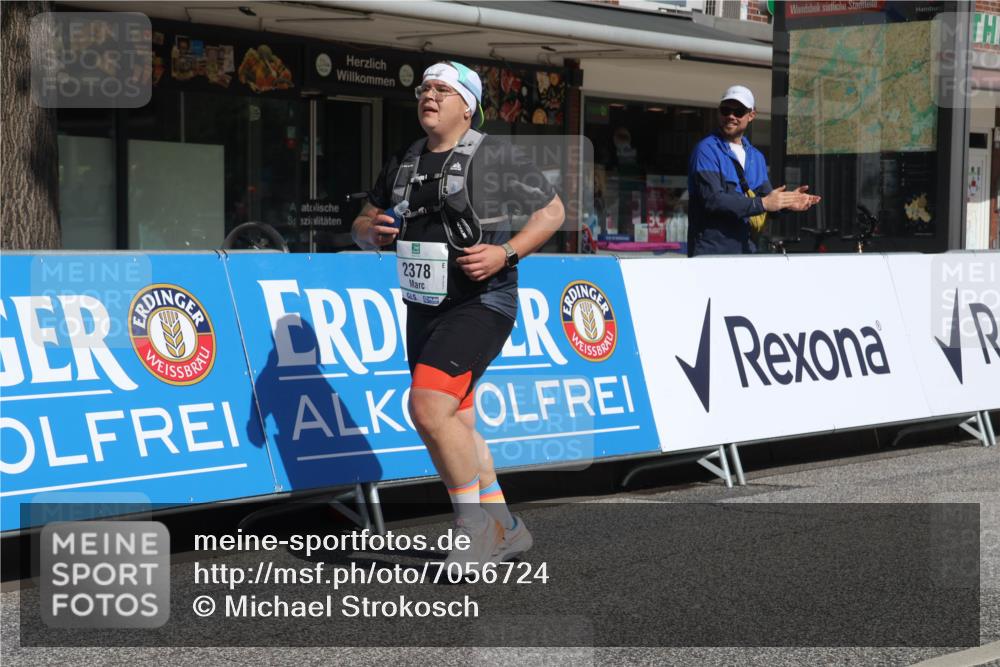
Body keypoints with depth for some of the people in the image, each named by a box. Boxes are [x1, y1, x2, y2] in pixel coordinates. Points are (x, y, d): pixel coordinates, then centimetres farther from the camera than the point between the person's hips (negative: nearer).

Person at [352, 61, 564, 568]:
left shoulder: (495, 155, -6)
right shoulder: (403, 164, 12)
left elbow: (552, 211, -2)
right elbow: (361, 227, 18)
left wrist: (505, 253, -17)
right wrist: (371, 231, -6)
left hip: (479, 304, -7)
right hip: (423, 310, 8)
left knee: (429, 407, -22)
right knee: (455, 426, 11)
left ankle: (475, 524, -9)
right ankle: (504, 530, 24)